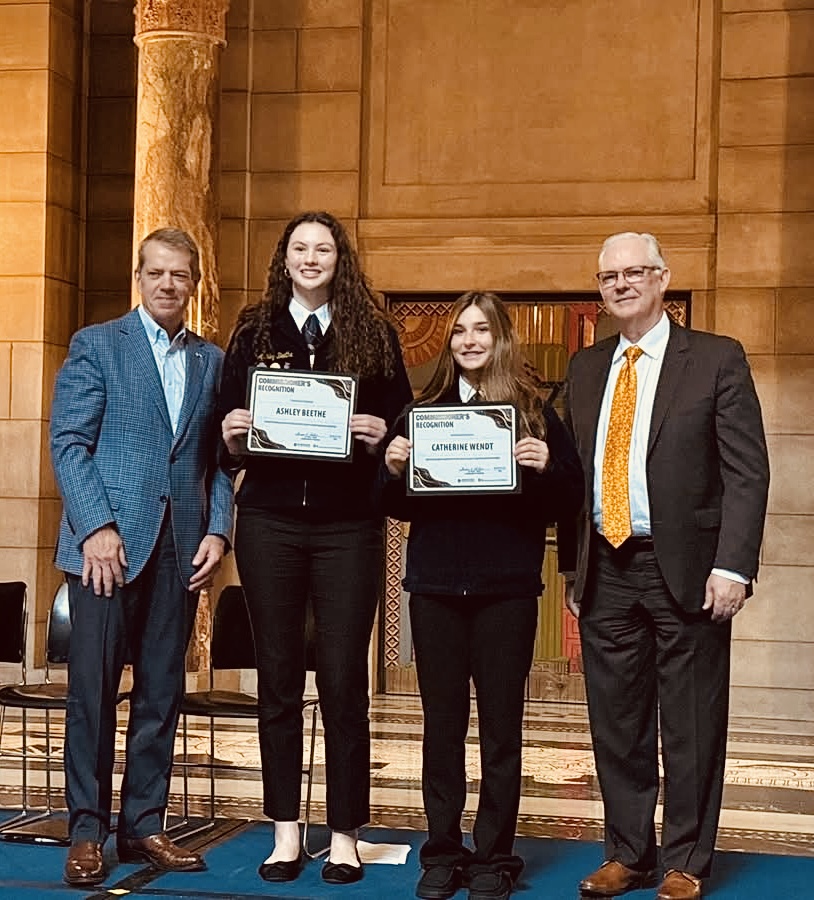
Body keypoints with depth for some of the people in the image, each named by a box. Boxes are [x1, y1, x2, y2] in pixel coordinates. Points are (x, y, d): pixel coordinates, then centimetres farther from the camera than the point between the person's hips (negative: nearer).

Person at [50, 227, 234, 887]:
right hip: (108, 542, -3)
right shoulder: (96, 345, 4)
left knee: (162, 692, 7)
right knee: (93, 690, -1)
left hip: (181, 549, 4)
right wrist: (96, 527, -13)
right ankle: (87, 831, 7)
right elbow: (69, 443, -3)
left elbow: (219, 458, 13)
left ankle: (144, 824, 15)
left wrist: (218, 530, -1)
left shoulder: (212, 361, 14)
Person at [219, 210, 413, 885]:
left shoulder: (374, 334, 5)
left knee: (344, 681, 0)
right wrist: (232, 435, -10)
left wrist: (381, 435, -15)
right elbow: (228, 421, 11)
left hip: (348, 524, -1)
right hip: (269, 520, 2)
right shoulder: (254, 332, 9)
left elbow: (403, 420, 5)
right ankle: (286, 832, 15)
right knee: (278, 678, 6)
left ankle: (345, 836, 11)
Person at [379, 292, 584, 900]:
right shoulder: (426, 411, 9)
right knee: (442, 724, 7)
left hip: (507, 590, -2)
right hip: (436, 586, 2)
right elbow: (399, 506, 11)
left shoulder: (534, 411, 2)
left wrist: (545, 468, -18)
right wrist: (393, 470, -9)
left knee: (502, 727, 3)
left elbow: (570, 501, 1)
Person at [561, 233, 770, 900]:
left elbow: (747, 472, -7)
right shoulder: (586, 370, 13)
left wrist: (732, 566, -16)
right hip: (606, 570, 5)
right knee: (616, 725, 11)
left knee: (691, 729, 4)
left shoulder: (717, 360, -2)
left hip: (686, 570, -4)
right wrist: (573, 565, 11)